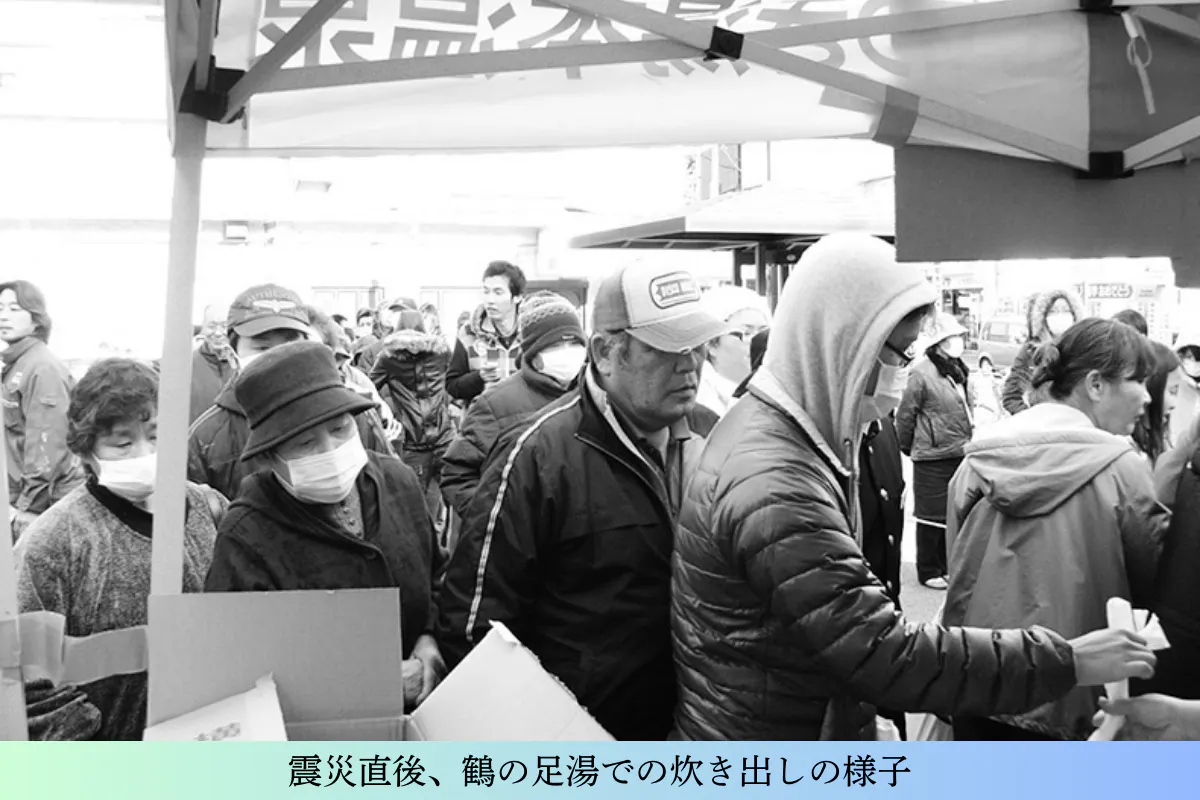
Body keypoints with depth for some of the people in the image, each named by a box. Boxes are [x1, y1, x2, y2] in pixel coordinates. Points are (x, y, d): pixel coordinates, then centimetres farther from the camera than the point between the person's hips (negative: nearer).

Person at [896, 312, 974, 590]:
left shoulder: (959, 371, 9)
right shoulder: (922, 373, -15)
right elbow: (905, 415, -10)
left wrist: (969, 439, 15)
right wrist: (906, 448, -1)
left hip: (960, 455, 8)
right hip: (932, 457, -8)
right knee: (932, 516, 2)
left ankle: (946, 566, 29)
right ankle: (928, 572, 14)